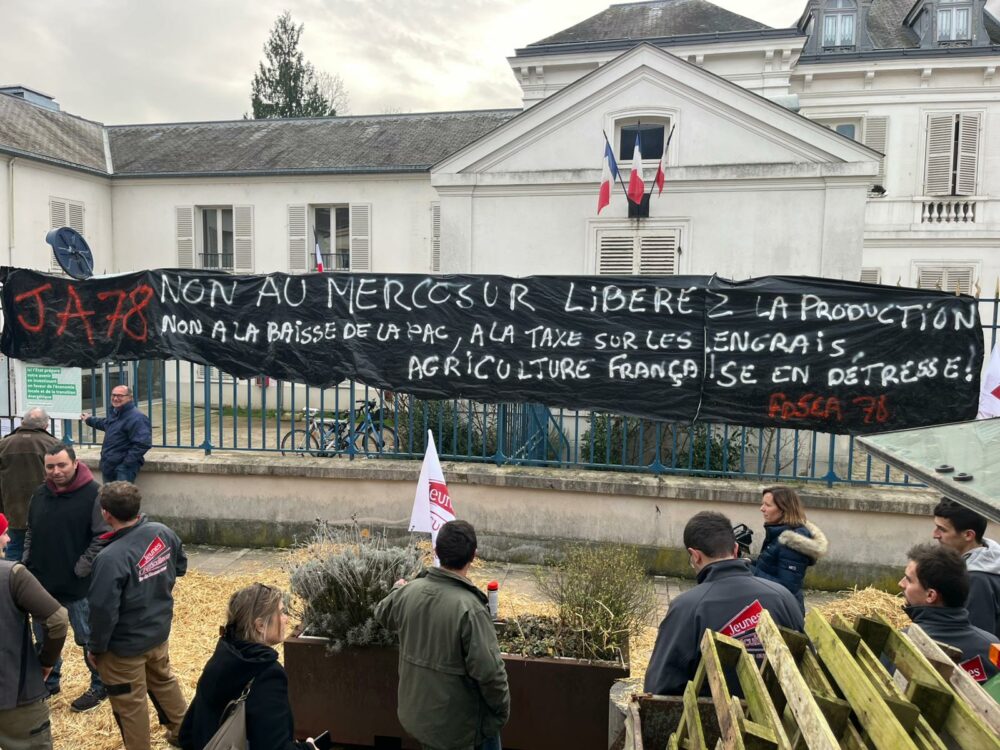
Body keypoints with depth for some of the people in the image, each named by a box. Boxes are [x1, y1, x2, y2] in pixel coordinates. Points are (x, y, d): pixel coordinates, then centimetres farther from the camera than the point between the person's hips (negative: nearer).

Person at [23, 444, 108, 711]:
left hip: (78, 585, -6)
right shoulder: (40, 494, 4)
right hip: (42, 582, 6)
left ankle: (100, 686, 23)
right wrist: (27, 564, 6)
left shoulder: (93, 495, -16)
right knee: (44, 638, 20)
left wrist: (81, 569, -17)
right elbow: (31, 533, 16)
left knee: (89, 638, 7)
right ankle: (48, 683, 40)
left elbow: (102, 537, -16)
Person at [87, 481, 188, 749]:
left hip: (125, 646, -7)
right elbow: (181, 566, 7)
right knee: (164, 681, 29)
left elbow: (103, 610, -24)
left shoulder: (110, 558, -31)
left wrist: (95, 647, -9)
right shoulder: (163, 532, -11)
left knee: (130, 704, 13)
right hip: (159, 631, 7)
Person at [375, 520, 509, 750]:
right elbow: (489, 672, -27)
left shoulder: (407, 592, -11)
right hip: (461, 725, -6)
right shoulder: (470, 608, -31)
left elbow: (382, 615, 12)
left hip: (416, 714, 6)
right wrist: (502, 710, -8)